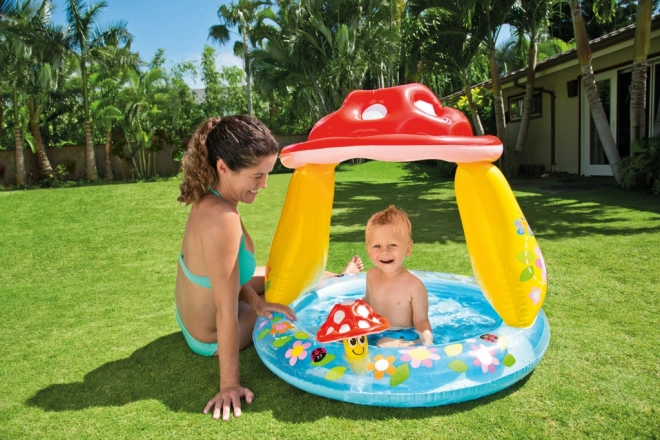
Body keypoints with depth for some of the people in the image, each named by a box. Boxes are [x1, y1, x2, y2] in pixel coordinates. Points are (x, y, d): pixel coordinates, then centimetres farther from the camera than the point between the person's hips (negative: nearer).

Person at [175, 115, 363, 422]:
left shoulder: (207, 199, -10)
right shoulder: (222, 219, -38)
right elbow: (226, 310, -34)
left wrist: (255, 302, -11)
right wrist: (230, 382, -27)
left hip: (193, 318, 7)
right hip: (213, 338, -7)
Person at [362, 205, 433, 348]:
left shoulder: (414, 285, -18)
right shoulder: (371, 276, 1)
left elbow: (421, 322, -13)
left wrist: (427, 338, -31)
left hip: (401, 337, -6)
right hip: (372, 334, 6)